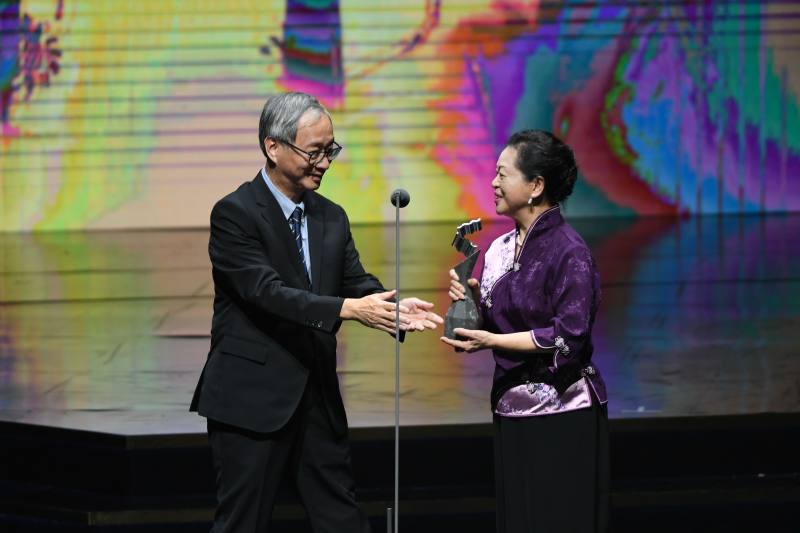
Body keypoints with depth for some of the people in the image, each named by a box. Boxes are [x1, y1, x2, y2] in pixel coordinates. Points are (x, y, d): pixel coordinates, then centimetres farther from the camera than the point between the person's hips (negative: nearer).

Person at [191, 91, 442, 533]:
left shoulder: (331, 218, 13)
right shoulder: (235, 214, -10)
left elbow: (358, 284, 4)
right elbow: (267, 292, -22)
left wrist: (395, 308, -20)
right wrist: (348, 309, -32)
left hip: (317, 398, 7)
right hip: (252, 399, -7)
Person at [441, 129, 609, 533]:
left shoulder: (568, 252, -14)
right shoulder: (500, 249, 9)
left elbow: (568, 337, -19)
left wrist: (492, 341, -19)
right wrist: (473, 300, -4)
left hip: (563, 414, -7)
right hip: (512, 411, 8)